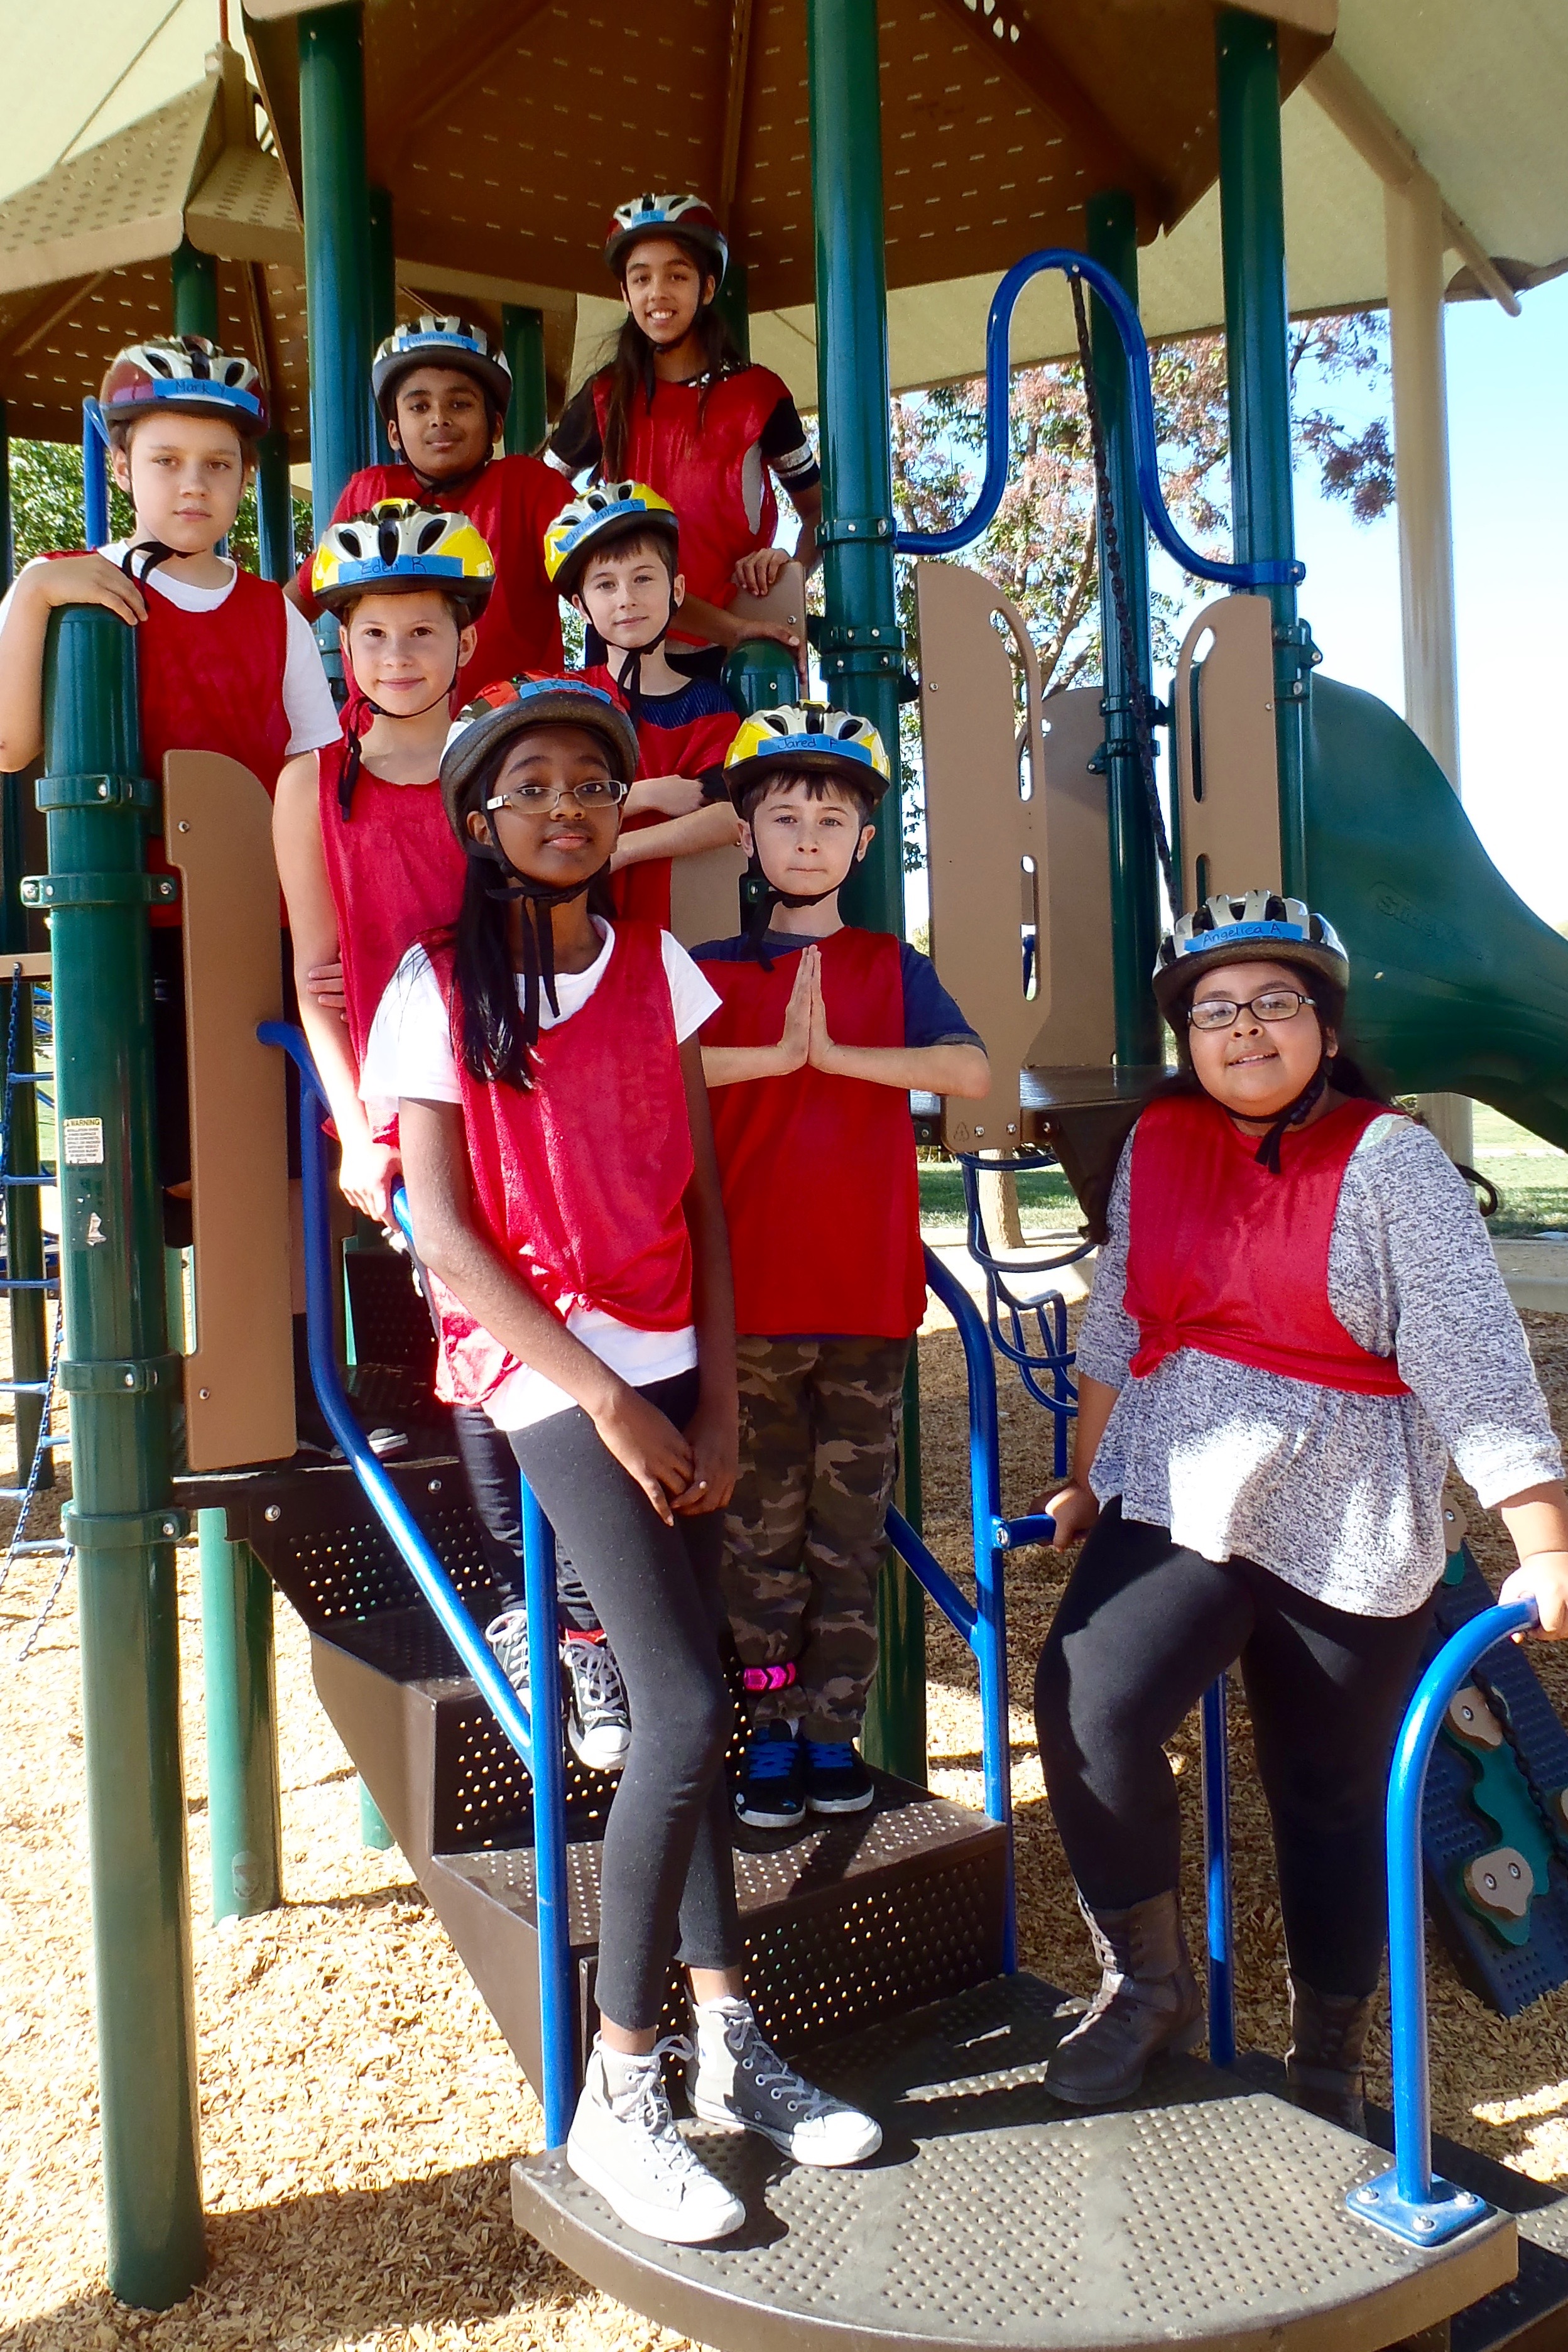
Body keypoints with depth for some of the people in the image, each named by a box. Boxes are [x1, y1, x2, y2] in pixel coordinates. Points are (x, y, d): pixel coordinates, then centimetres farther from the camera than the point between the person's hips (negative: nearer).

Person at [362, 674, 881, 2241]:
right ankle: (615, 2099, 2)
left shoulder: (657, 969, 9)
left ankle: (724, 2044, 19)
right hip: (539, 1362, -4)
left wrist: (716, 1400, 0)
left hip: (670, 1357, 5)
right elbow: (443, 1231, -8)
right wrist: (612, 1401, -13)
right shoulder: (437, 984, -3)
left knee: (680, 1704, 5)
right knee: (688, 1710, -13)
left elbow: (703, 1201, 8)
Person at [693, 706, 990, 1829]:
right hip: (752, 1293, -1)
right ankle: (768, 1734, 18)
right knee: (761, 1525, 6)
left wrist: (837, 1053, -17)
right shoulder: (713, 970, 5)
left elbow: (973, 1071, -10)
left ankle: (833, 1727, 22)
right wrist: (780, 1053, -20)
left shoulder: (892, 967, 8)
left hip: (871, 1293, 1)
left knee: (852, 1523, 9)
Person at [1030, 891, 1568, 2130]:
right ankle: (1148, 1982, 5)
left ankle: (1329, 2061, 34)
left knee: (1334, 1803, 10)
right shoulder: (1159, 1143, 5)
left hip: (1346, 1536, -2)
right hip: (1177, 1503, 3)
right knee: (1085, 1705, -20)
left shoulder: (1390, 1159, -8)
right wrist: (1086, 1478, 16)